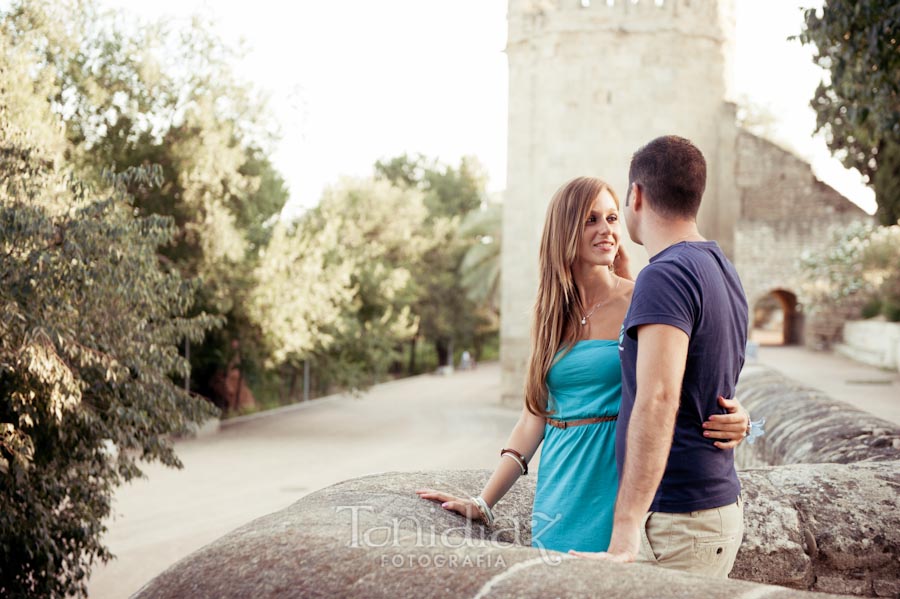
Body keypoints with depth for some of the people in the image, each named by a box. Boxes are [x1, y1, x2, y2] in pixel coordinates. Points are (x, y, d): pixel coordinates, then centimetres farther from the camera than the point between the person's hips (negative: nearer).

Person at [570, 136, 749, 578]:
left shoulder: (665, 276, -18)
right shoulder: (722, 270, 13)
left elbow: (658, 401, -29)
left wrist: (625, 534, -32)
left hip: (675, 521, -10)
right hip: (722, 506, 10)